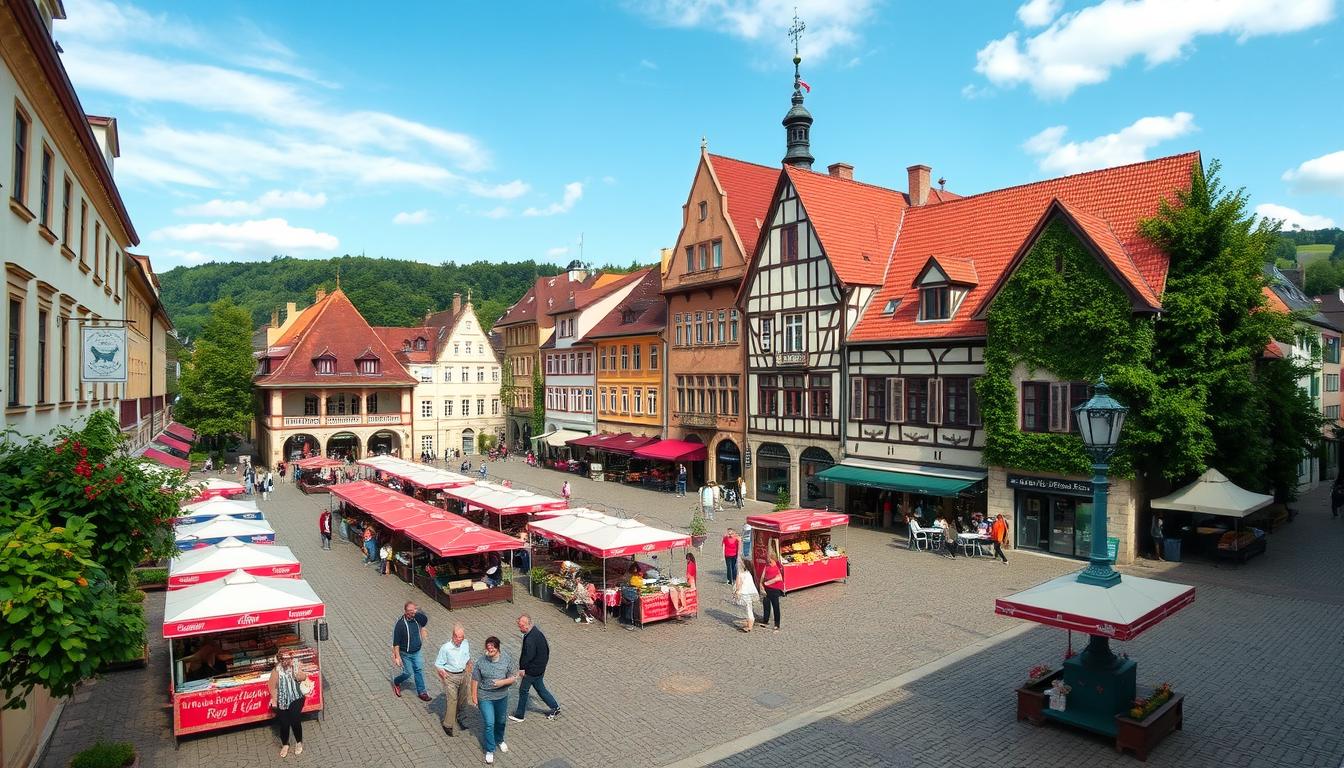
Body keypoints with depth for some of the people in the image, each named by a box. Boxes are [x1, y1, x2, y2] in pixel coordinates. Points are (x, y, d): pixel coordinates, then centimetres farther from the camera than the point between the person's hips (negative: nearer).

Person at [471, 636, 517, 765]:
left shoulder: (507, 660, -15)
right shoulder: (480, 661, -18)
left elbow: (512, 678, -9)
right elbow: (475, 680, -8)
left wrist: (502, 682, -26)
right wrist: (474, 696, -4)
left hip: (502, 697, 2)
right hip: (485, 698, -2)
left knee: (500, 721, 22)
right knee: (489, 723, -1)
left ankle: (499, 741, 49)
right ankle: (490, 750, 19)